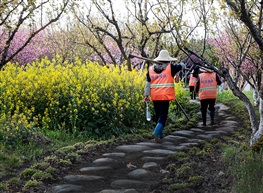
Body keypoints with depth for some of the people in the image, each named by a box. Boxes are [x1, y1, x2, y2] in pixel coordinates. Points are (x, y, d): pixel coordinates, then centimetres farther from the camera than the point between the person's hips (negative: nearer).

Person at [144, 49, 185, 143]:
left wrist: (146, 95, 5)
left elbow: (147, 83, 5)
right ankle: (156, 132, -23)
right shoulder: (170, 67, -1)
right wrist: (181, 64, 36)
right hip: (165, 96, -4)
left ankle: (160, 134, 26)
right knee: (163, 115, -4)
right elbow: (182, 66, 13)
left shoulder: (151, 69, 8)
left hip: (155, 96, 4)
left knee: (158, 115, 17)